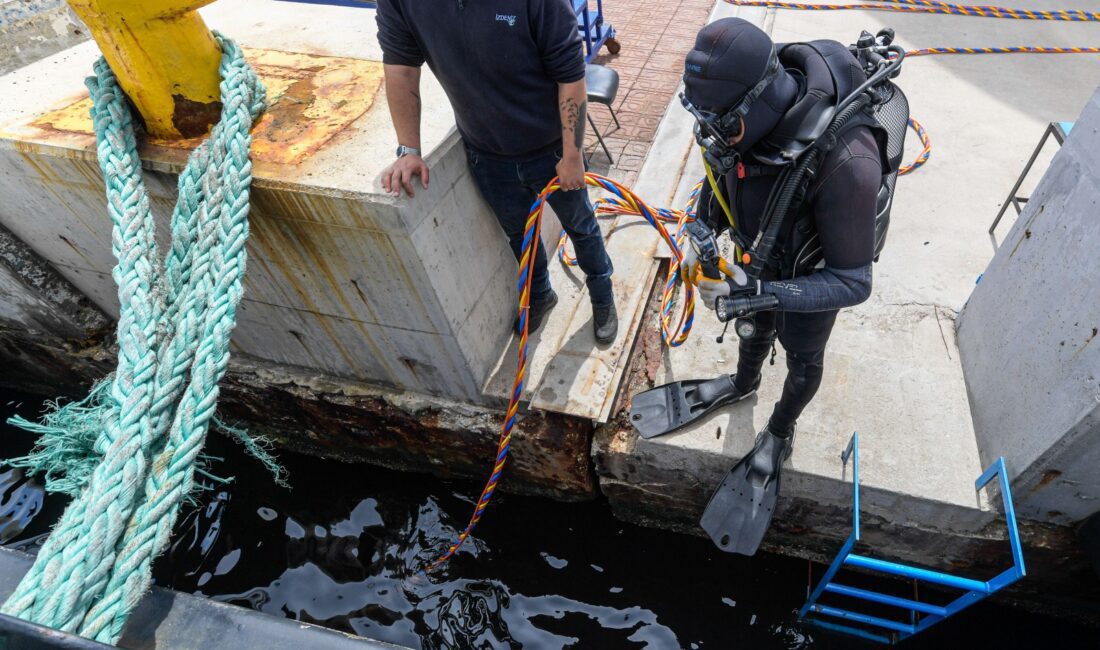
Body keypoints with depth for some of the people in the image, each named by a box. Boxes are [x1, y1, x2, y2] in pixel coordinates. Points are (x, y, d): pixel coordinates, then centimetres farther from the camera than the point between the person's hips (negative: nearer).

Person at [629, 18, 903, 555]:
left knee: (802, 360, 23)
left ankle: (781, 429, 53)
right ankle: (743, 383, 64)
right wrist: (702, 232, -19)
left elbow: (852, 283, -34)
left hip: (814, 274, -4)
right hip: (758, 254, 5)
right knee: (753, 328, 31)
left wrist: (762, 292, -44)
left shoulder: (845, 160, -44)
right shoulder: (744, 112, -26)